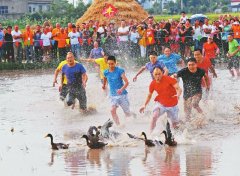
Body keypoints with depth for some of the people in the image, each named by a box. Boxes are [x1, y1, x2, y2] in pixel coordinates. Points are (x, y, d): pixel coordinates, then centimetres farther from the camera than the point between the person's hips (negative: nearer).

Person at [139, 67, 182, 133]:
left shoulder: (168, 79, -19)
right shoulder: (153, 84, -9)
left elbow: (178, 88, -25)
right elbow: (149, 95, 8)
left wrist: (178, 94, -47)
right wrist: (144, 105, 3)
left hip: (172, 105, -1)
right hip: (161, 103, 1)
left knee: (175, 124, 8)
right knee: (155, 116, -26)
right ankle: (150, 133, -20)